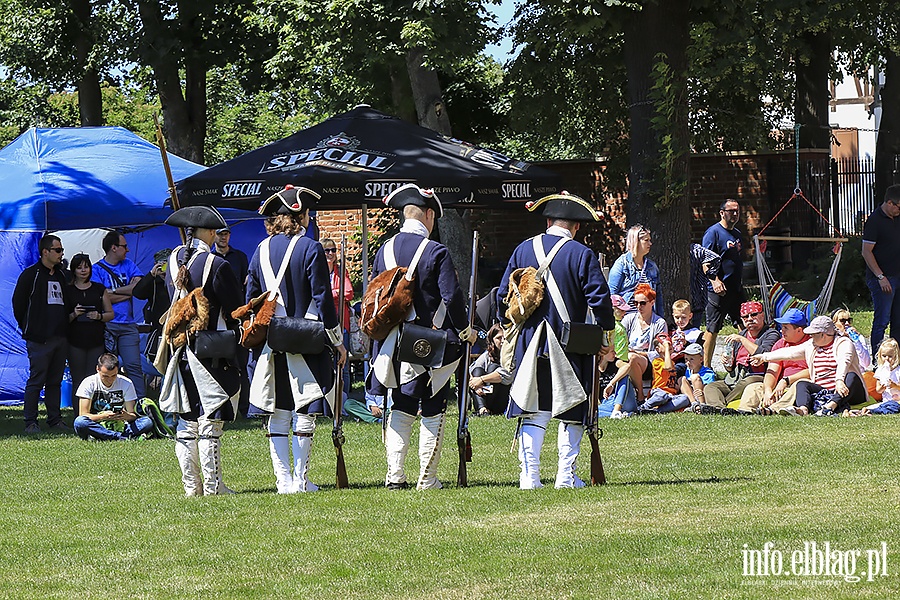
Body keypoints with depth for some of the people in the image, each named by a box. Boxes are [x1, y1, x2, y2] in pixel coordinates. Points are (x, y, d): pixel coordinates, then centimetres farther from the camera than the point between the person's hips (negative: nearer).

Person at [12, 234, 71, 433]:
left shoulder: (61, 276, 17)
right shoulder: (30, 275, -3)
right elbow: (18, 303, -1)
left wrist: (64, 325, 14)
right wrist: (28, 329, 1)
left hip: (60, 337, 6)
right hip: (39, 340, -6)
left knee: (55, 381, 9)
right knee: (36, 381, -6)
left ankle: (55, 420, 14)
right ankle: (30, 422, -1)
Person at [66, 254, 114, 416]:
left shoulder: (99, 289, 12)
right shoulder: (68, 290, 7)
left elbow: (110, 313, 14)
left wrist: (99, 316, -5)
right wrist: (73, 315, -12)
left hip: (96, 340, 1)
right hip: (76, 341, -1)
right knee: (78, 380, -4)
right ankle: (78, 417, -2)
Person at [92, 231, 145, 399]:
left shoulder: (128, 265, 15)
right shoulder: (97, 269, 1)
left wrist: (114, 291, -5)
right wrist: (129, 291, -3)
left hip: (128, 325, 3)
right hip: (106, 326, -3)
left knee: (133, 366, -2)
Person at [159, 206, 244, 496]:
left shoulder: (174, 260, 6)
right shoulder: (216, 265, -14)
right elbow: (234, 310, -9)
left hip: (180, 351, 6)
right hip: (211, 352, -6)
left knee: (186, 422, 10)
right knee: (210, 420, -4)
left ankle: (191, 484, 12)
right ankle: (212, 486, -3)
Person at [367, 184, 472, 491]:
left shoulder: (384, 251, 4)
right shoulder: (436, 252, -13)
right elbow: (452, 297, -13)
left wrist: (381, 334, 20)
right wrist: (464, 330, 3)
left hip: (394, 345, 5)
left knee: (401, 410, 12)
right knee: (432, 413, 3)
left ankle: (394, 475, 0)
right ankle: (427, 480, 3)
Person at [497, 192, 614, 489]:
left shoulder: (523, 250, 5)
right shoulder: (582, 254, -7)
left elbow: (503, 296, 9)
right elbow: (599, 298, -11)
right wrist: (604, 334, 1)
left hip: (530, 342, 3)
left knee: (534, 411, 6)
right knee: (571, 411, 6)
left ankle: (529, 474, -3)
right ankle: (566, 474, 4)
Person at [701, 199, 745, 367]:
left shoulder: (737, 233, 17)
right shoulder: (713, 232, -8)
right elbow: (705, 261, -14)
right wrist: (714, 280, -26)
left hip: (736, 288, 8)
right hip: (719, 290, -8)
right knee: (712, 329, -5)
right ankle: (706, 367, -1)